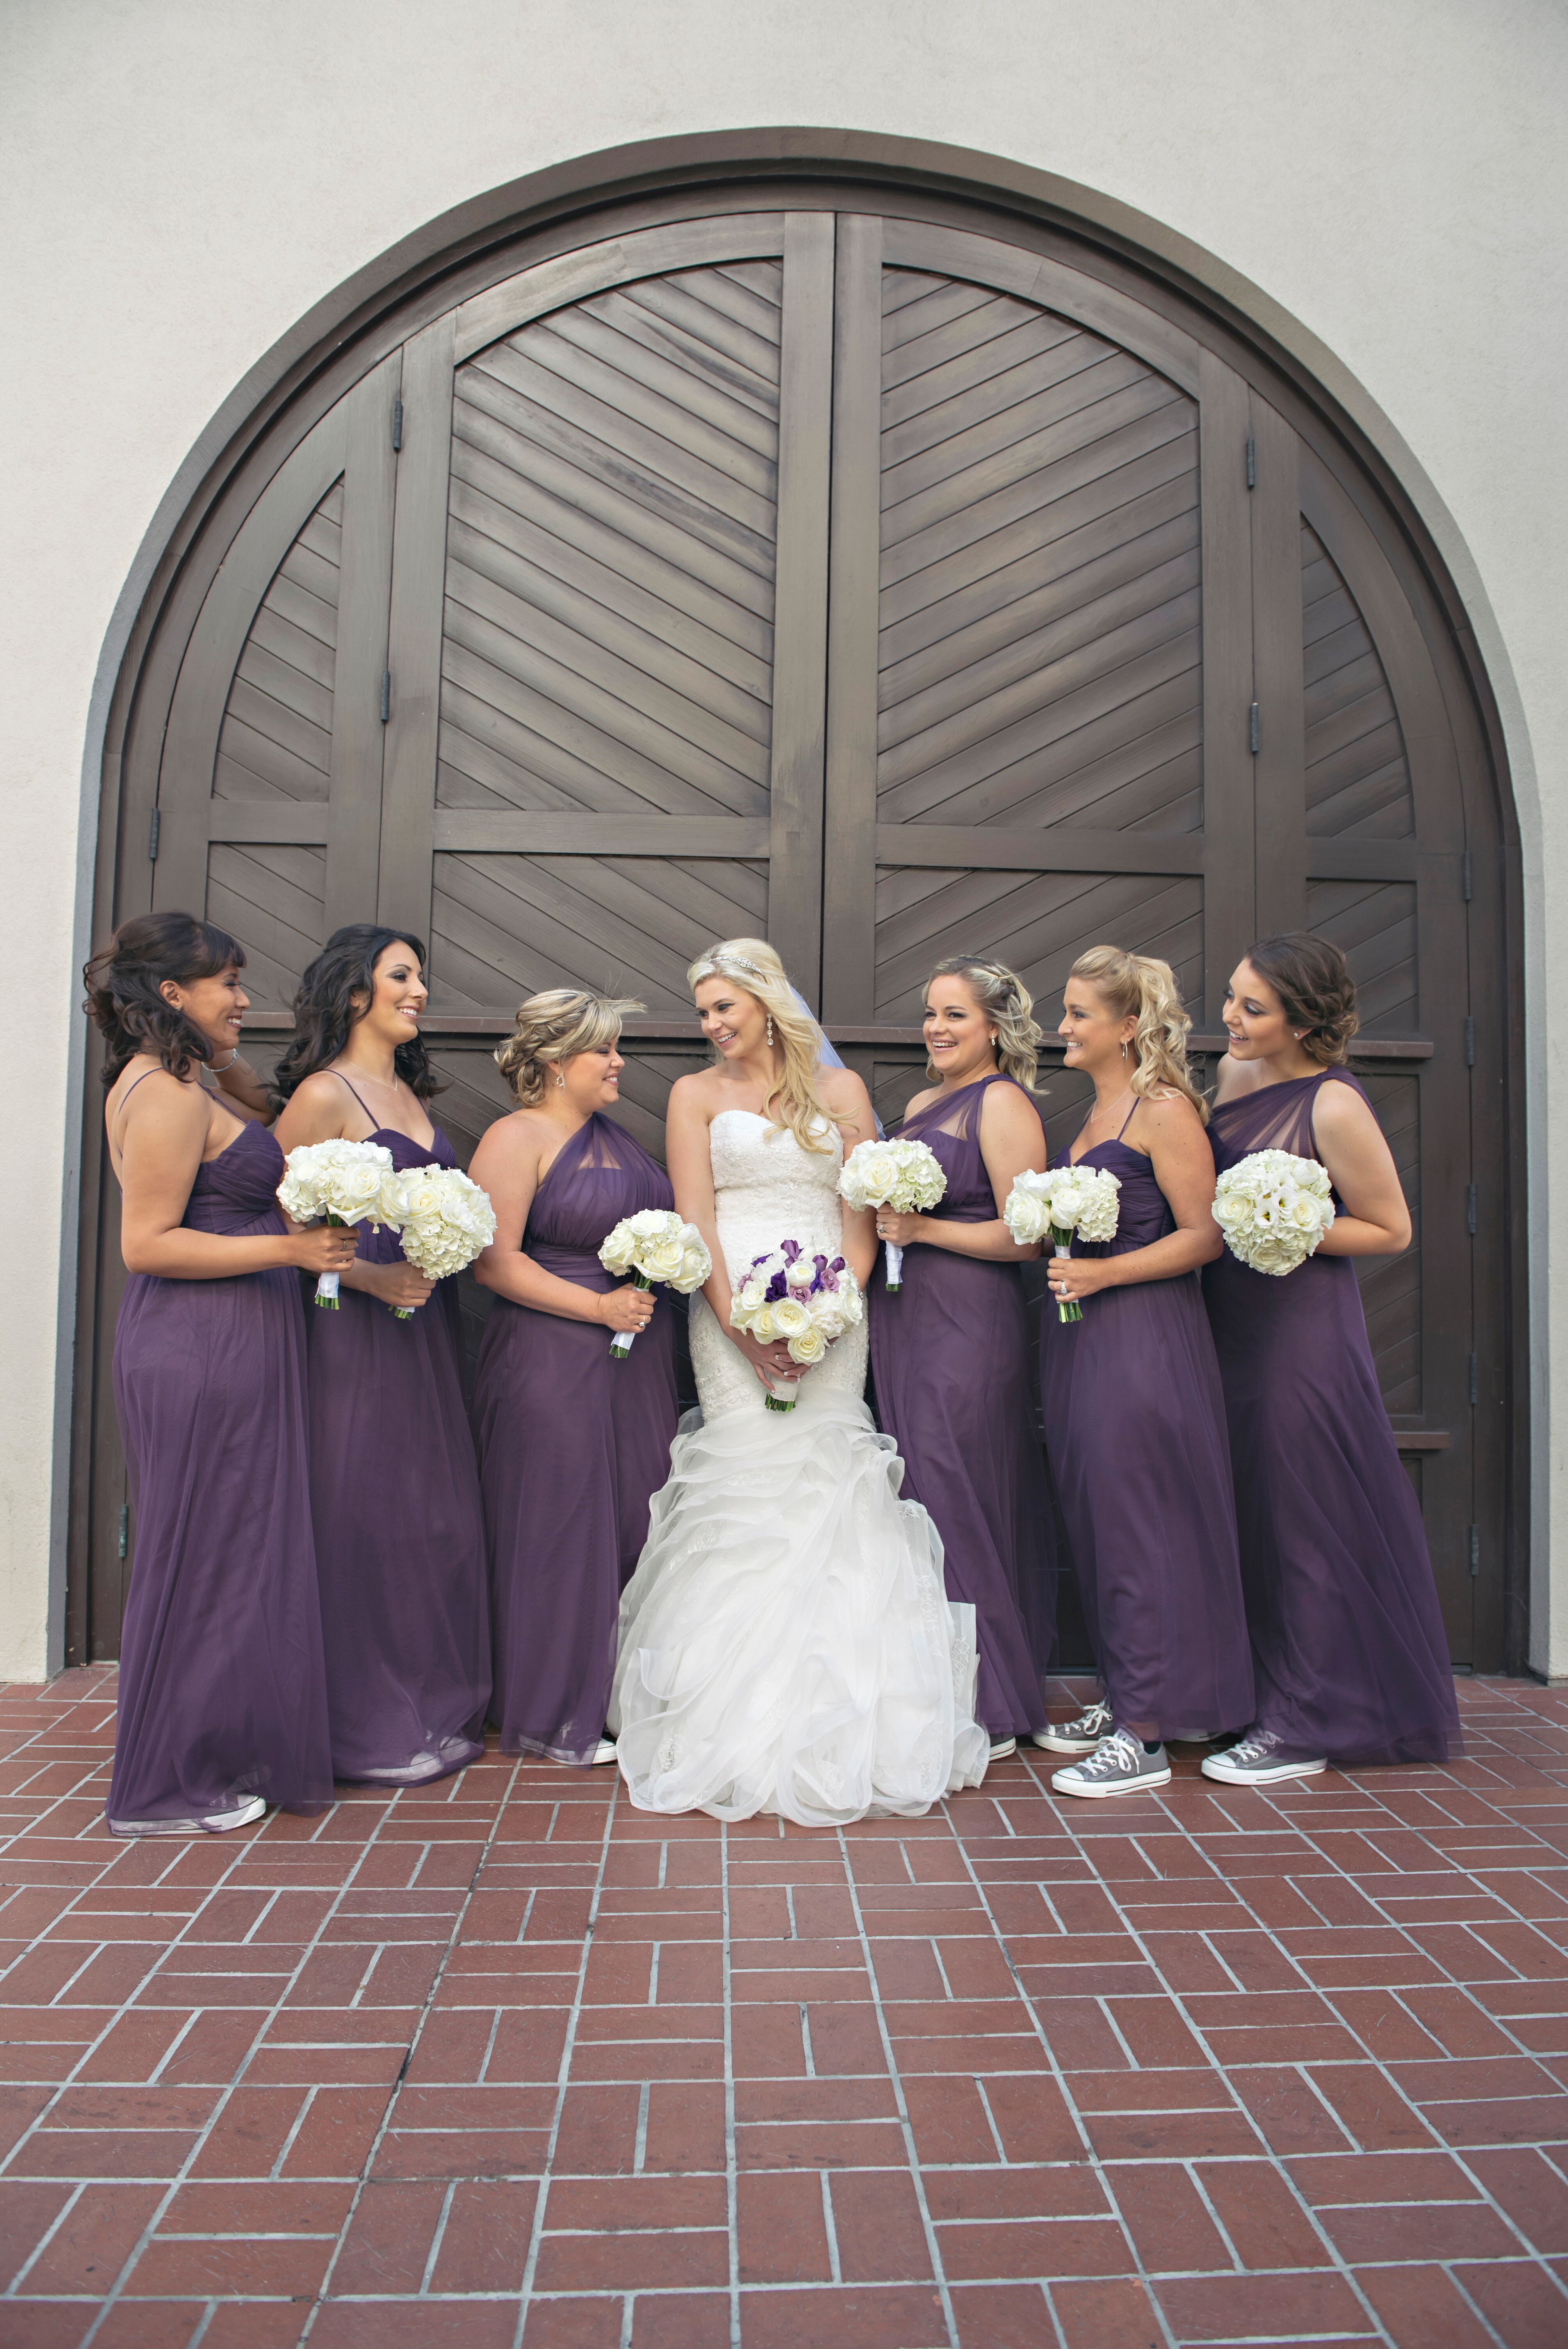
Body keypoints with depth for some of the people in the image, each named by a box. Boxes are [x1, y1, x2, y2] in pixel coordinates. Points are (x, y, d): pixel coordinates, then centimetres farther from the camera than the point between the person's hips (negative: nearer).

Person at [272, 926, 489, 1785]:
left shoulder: (409, 1093, 16)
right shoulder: (323, 1094, -8)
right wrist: (371, 1277, -18)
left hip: (426, 1329, 8)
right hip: (355, 1331, -8)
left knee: (434, 1513, 11)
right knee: (362, 1515, -1)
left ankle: (435, 1712, 23)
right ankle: (368, 1730, 11)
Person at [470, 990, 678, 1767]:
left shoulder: (616, 1135, 16)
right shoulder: (516, 1138, -8)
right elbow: (493, 1263, -16)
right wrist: (599, 1306, -17)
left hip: (638, 1361, 8)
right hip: (551, 1363, -7)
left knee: (631, 1521, 9)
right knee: (559, 1530, 0)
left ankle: (620, 1696, 23)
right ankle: (553, 1716, 14)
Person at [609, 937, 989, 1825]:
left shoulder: (840, 1090, 13)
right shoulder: (697, 1095, 12)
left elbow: (862, 1216, 6)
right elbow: (695, 1219, 2)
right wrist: (737, 1322, -11)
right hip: (734, 1311, 0)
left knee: (829, 1482, -7)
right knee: (748, 1484, -9)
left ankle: (836, 1729, 2)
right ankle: (747, 1727, -3)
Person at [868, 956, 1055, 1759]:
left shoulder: (1003, 1101, -8)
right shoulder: (920, 1104, 18)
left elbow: (1026, 1236, -15)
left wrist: (923, 1229, -15)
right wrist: (875, 1216, 6)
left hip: (967, 1326, -8)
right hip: (904, 1322, 8)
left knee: (956, 1503, -4)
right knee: (920, 1502, 11)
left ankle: (987, 1712, 9)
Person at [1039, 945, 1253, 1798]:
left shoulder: (1165, 1109, -10)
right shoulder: (1096, 1111, 16)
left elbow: (1203, 1234, -15)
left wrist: (1102, 1273, -20)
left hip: (1143, 1336, -9)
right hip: (1079, 1335, 9)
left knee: (1138, 1522, -4)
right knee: (1094, 1518, 13)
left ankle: (1144, 1735, 5)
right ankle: (1123, 1697, 25)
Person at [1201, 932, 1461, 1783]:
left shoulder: (1334, 1108, -17)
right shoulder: (1233, 1073, 5)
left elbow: (1392, 1230, -10)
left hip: (1301, 1329, -8)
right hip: (1230, 1321, 8)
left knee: (1302, 1517, 2)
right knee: (1245, 1512, 15)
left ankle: (1303, 1727, 15)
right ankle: (1251, 1695, 29)